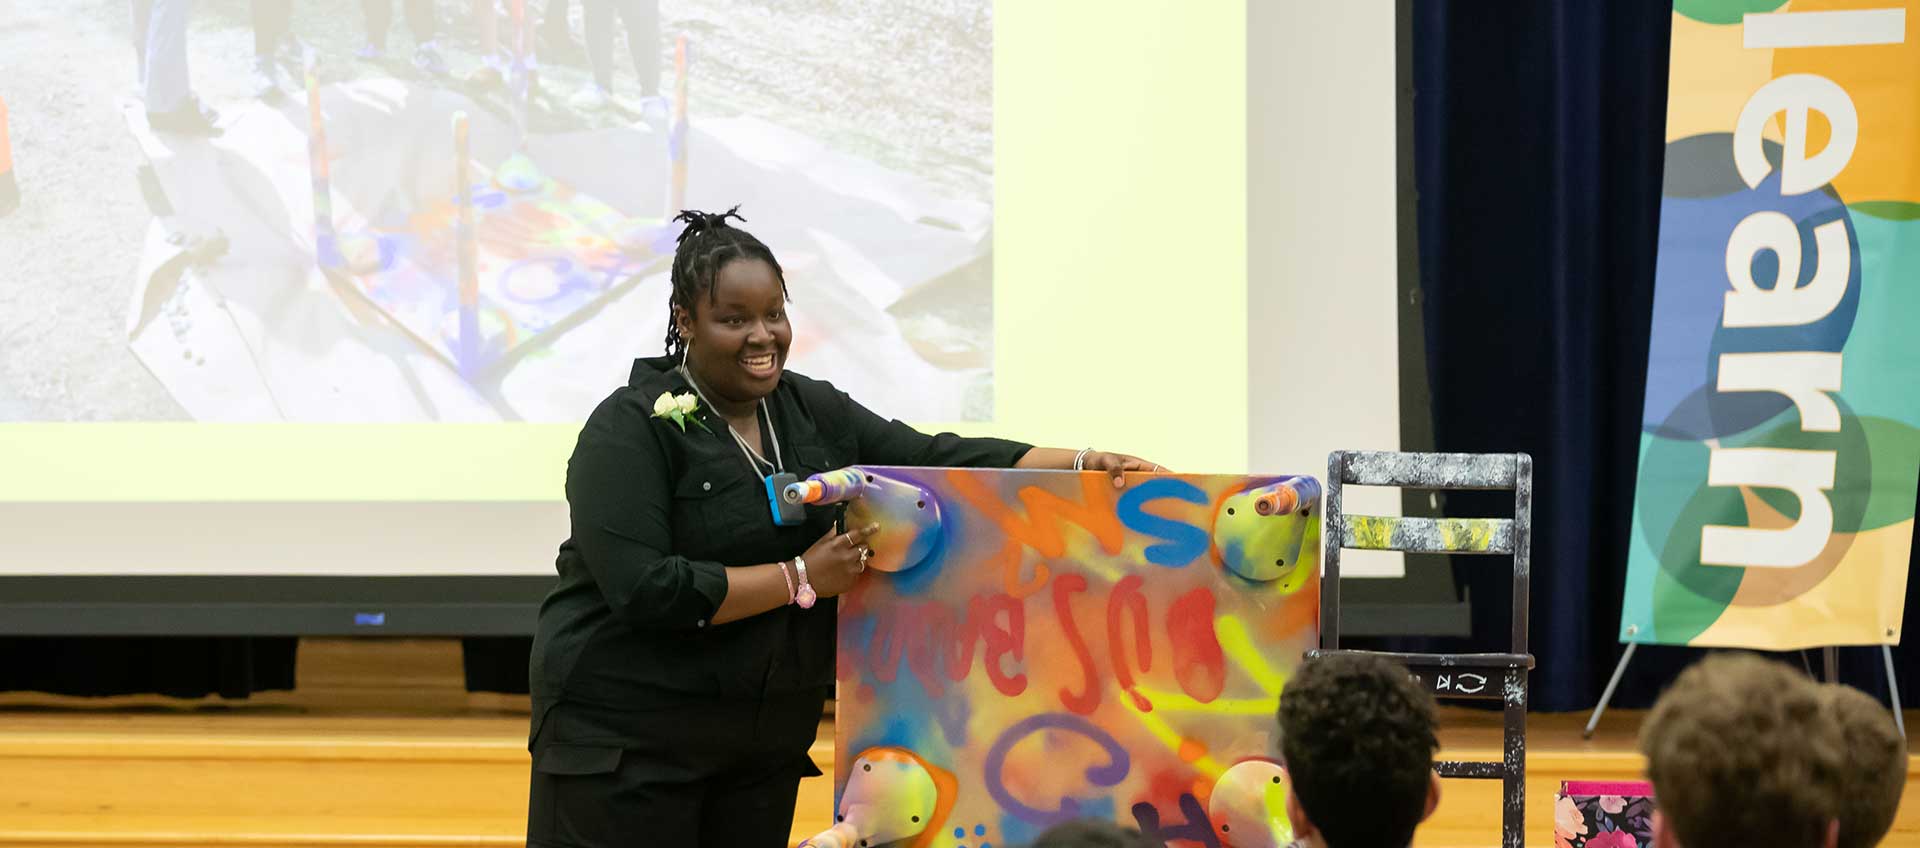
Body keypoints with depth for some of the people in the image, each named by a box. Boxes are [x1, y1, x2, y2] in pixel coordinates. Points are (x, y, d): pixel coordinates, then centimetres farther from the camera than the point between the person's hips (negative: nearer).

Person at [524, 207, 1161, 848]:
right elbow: (642, 589, -21)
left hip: (766, 744, 6)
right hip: (627, 744, -6)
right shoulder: (631, 429, -12)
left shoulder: (814, 411, 8)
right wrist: (800, 579, -17)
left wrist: (1080, 465, -9)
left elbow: (939, 460, 4)